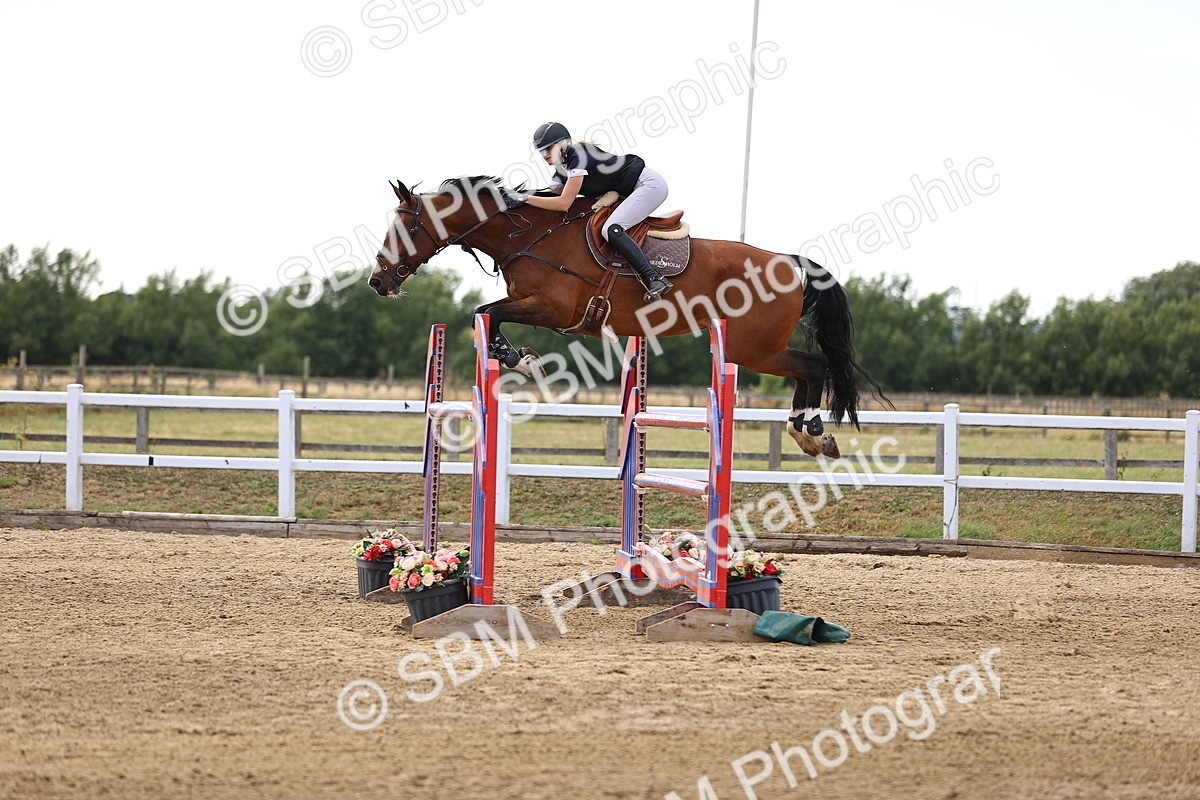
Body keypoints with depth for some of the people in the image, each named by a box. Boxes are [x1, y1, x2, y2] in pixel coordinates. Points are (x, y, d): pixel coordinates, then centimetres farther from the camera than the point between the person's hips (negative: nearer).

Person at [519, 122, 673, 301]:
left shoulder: (578, 156, -21)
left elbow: (563, 203, -26)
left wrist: (526, 198, -24)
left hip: (649, 184, -11)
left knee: (611, 229, -25)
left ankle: (655, 279, -32)